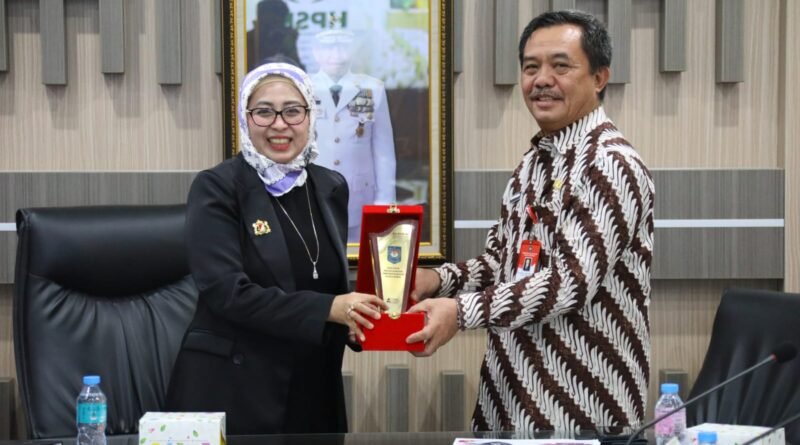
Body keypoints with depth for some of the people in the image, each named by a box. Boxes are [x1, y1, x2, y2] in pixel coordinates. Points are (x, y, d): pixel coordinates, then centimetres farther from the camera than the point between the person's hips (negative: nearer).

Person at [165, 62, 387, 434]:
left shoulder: (331, 188, 8)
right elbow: (227, 292, -18)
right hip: (230, 392, -5)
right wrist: (327, 309, -24)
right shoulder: (216, 189, -9)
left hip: (314, 390, 5)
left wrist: (354, 314, -6)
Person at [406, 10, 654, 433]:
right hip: (516, 385, 8)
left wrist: (461, 311, -26)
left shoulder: (611, 164, -15)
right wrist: (439, 279, -2)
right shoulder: (534, 161, 12)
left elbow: (573, 280, -23)